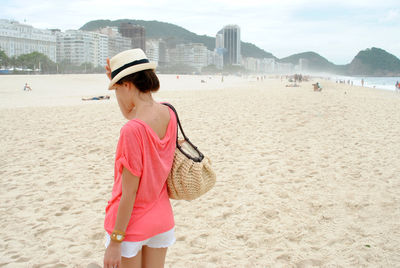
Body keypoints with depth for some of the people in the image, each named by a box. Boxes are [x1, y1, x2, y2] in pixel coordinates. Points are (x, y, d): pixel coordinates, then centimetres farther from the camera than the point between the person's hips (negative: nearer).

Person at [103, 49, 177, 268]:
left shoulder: (132, 130, -27)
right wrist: (114, 79, 10)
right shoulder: (168, 115, -4)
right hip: (161, 216, 7)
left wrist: (115, 242, -15)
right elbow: (129, 114, 19)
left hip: (131, 221, -7)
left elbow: (129, 192, -24)